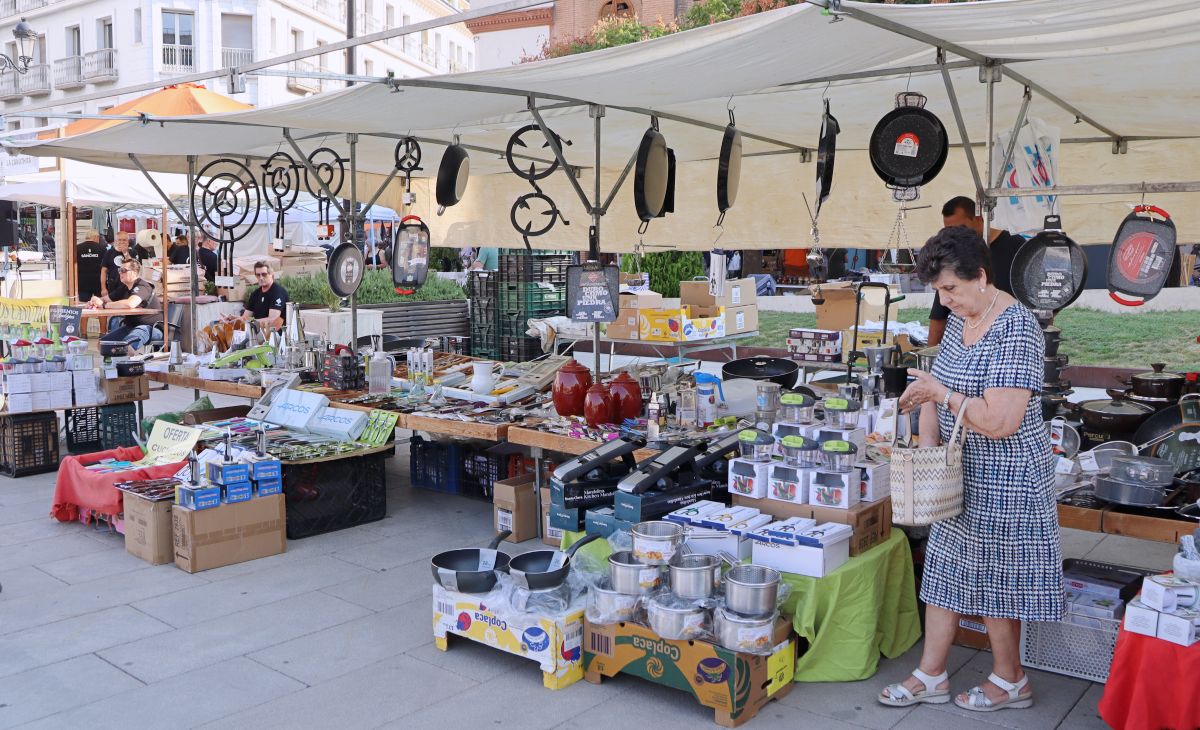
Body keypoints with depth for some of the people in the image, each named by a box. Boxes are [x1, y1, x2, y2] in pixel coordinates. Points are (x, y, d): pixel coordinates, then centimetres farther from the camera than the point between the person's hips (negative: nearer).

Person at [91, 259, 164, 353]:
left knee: (127, 344, -37)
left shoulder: (142, 287, -17)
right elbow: (105, 299, 19)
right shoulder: (124, 287, 11)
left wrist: (103, 305, -25)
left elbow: (130, 304, -36)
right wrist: (95, 302, -6)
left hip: (153, 328, -9)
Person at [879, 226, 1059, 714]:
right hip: (960, 473, 9)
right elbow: (936, 385, 10)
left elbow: (999, 422, -29)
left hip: (1003, 478, -9)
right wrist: (927, 444, -3)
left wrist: (941, 393, -22)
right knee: (946, 569, 14)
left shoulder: (1015, 330, -23)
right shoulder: (959, 319, 6)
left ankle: (1010, 681, 28)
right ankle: (931, 676, 27)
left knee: (992, 580, 7)